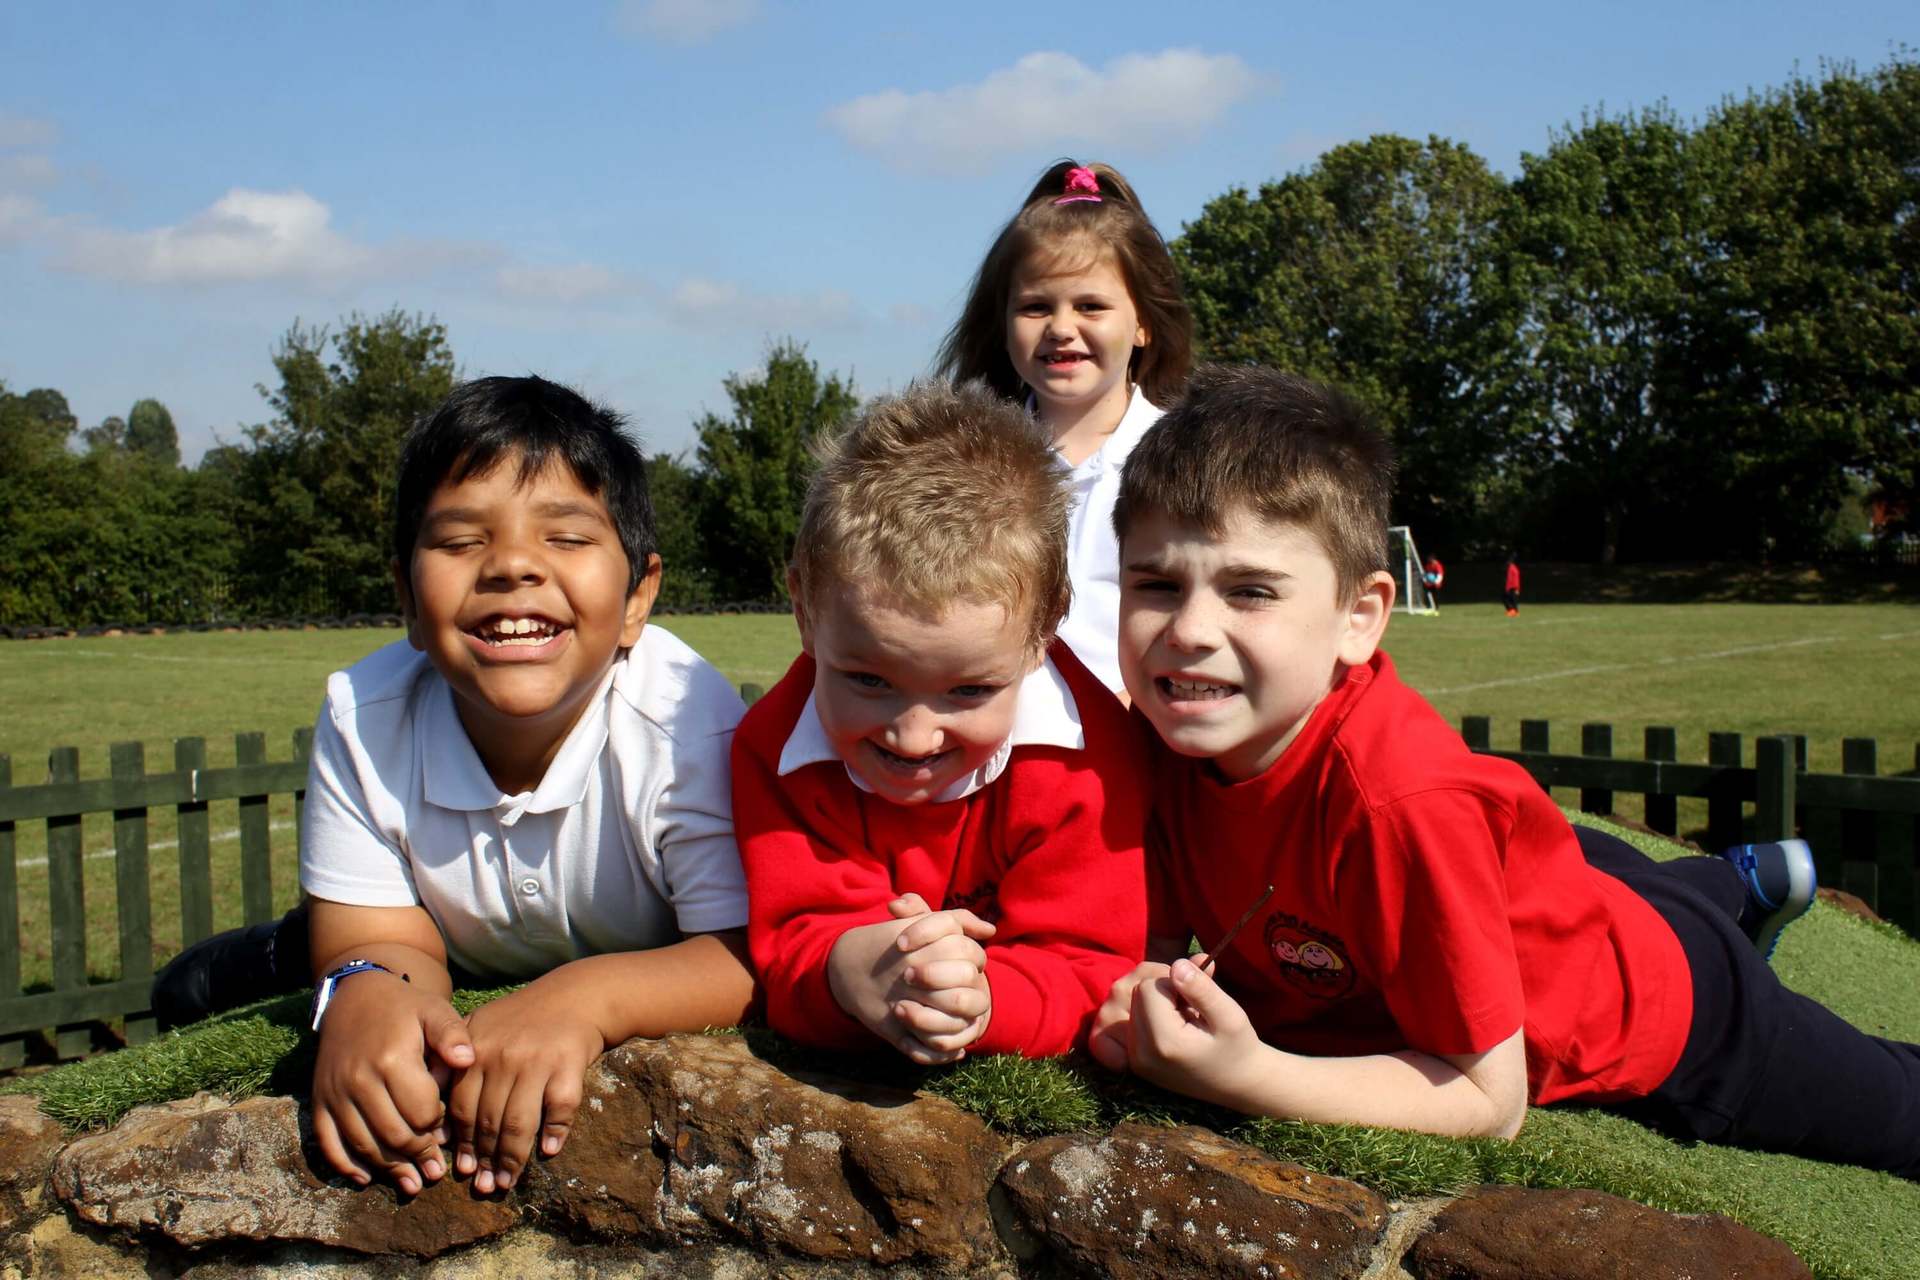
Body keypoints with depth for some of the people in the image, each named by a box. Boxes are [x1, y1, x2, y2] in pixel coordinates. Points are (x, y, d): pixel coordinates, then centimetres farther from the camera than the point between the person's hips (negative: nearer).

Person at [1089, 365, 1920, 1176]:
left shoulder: (1402, 798, -43)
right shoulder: (1179, 735, -25)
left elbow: (1490, 1100, -36)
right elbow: (1163, 931, -11)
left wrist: (1244, 1077, -46)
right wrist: (1147, 995, -33)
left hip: (1659, 1009, -6)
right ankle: (1746, 880, 62)